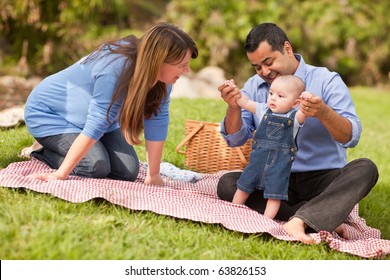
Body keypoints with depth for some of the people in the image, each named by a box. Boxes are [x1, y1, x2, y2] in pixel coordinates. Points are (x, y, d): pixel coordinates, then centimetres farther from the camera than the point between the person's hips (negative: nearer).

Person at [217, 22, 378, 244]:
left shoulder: (327, 80, -4)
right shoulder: (254, 87, 8)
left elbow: (351, 137, -13)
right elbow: (235, 140, 3)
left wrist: (324, 113, -33)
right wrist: (234, 108, -17)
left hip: (324, 179, -2)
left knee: (365, 169, -29)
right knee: (226, 184, -23)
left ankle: (298, 221, -44)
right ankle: (323, 220, -27)